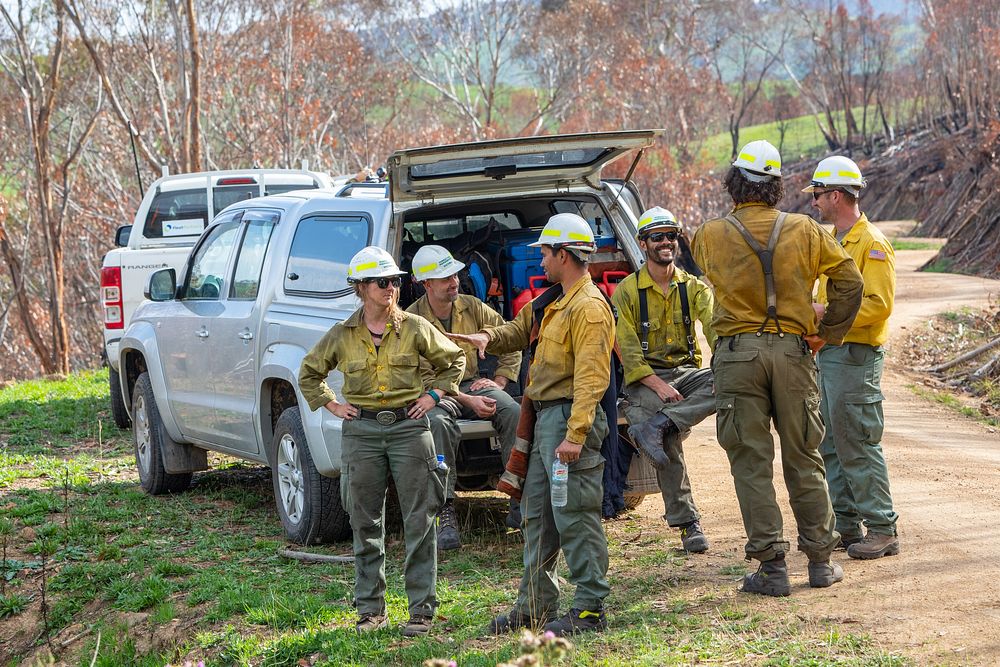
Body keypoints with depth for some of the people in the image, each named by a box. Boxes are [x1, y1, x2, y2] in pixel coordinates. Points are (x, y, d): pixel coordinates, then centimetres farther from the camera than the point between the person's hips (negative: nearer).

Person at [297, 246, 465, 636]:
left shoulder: (415, 328, 1)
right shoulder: (342, 335, 3)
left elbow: (454, 360, 14)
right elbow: (309, 373, 18)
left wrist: (433, 395, 4)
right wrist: (331, 405, 8)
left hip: (409, 426, -1)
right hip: (361, 432, 1)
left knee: (419, 521, -2)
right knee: (365, 524, 5)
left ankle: (421, 609, 4)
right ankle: (370, 609, 14)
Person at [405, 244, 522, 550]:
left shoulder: (472, 307, 6)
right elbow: (424, 377, -13)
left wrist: (498, 381, 1)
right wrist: (468, 401, -22)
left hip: (475, 384, 4)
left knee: (515, 413, -25)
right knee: (437, 422, -39)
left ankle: (520, 504, -22)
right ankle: (445, 512, -37)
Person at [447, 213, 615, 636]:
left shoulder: (589, 307, -15)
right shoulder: (554, 301, 17)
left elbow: (592, 377, -22)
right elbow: (521, 330, 31)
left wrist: (575, 435, -28)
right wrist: (489, 338, 8)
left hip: (569, 417, -11)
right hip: (545, 417, 11)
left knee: (575, 517, -8)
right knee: (536, 514, 14)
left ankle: (590, 610, -4)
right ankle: (534, 607, 22)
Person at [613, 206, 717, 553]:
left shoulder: (693, 288, 9)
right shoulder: (627, 292, 2)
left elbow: (715, 327, -9)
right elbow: (628, 350, -6)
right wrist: (659, 386, -19)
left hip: (687, 371, 3)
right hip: (646, 378, -3)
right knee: (668, 446, -26)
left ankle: (659, 425, -33)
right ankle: (687, 524, -17)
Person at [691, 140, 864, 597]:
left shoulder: (711, 236, -2)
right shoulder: (804, 231, 2)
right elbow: (849, 280, 2)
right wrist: (827, 333, 10)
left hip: (737, 353, -1)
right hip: (792, 352, 2)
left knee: (751, 462, 1)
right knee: (803, 459, 11)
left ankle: (771, 567, -2)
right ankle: (821, 562, 16)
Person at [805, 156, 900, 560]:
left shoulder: (871, 244, -12)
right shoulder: (832, 242, 17)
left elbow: (878, 304, -20)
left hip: (855, 358, -10)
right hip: (827, 355, 10)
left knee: (859, 446, -8)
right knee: (830, 446, 11)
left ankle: (882, 530, -4)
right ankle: (846, 525, 18)